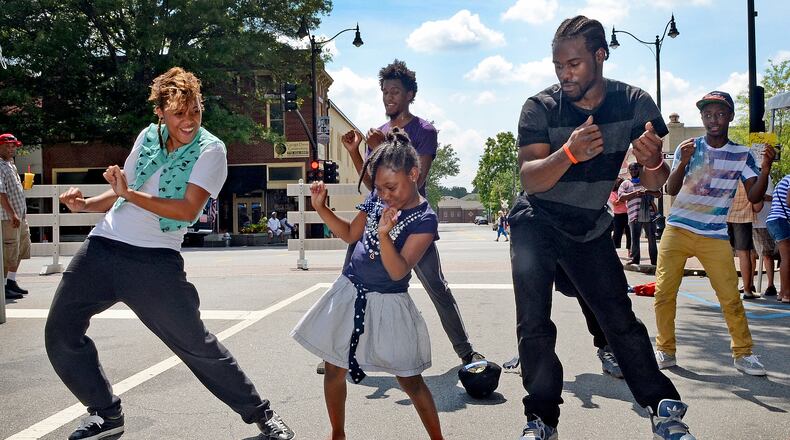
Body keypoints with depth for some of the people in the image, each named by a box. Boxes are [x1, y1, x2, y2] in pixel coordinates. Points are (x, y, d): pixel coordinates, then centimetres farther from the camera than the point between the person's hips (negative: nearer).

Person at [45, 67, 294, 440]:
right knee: (60, 334, 7)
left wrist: (132, 195, -23)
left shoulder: (210, 150, -6)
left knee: (195, 343, -5)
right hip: (102, 246, 6)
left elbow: (188, 210, -19)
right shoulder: (148, 137, 10)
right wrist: (85, 204, 4)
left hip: (155, 258, -6)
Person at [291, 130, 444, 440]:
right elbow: (350, 234, 14)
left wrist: (384, 235, -38)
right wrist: (321, 208, 2)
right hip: (349, 293, 5)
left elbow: (398, 272, -22)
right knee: (334, 369, 11)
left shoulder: (425, 219, -17)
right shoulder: (377, 201, 0)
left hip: (387, 303, -5)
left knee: (410, 380, 4)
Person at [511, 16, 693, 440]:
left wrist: (652, 162, -33)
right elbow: (529, 179, -26)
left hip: (590, 227, 2)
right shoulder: (540, 108, -18)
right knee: (534, 326, -8)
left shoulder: (635, 103, -11)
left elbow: (654, 184, -9)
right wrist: (569, 153, -45)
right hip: (536, 225, -1)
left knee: (620, 320, 0)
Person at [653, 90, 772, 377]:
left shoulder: (742, 155, 4)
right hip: (677, 231, 0)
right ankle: (666, 351, 11)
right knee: (664, 292, -3)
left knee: (731, 297, -4)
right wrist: (683, 162, -24)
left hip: (715, 238, 0)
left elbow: (754, 197, -4)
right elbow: (671, 190, -7)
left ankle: (743, 353, 12)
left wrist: (765, 169, -20)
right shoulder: (687, 148, 1)